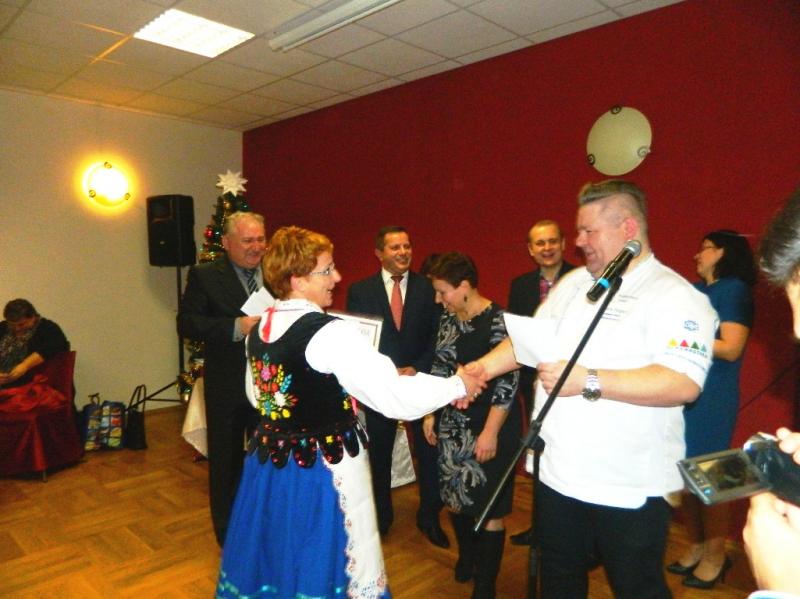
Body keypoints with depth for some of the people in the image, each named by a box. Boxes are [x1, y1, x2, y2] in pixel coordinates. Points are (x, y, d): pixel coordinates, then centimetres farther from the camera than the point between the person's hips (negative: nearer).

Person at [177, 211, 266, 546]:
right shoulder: (204, 276, -7)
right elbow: (186, 324, -15)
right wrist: (236, 327, -27)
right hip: (227, 388, -2)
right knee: (226, 462, 15)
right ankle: (228, 534, 37)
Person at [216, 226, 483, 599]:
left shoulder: (259, 329, 0)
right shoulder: (330, 333, -24)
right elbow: (394, 396, -24)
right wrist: (457, 386, -12)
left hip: (269, 464, 7)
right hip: (324, 469, -7)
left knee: (275, 560, 24)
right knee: (320, 563, 13)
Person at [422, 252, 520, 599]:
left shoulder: (497, 320, -17)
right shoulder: (448, 319, 5)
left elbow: (507, 380, -18)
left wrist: (490, 432, -18)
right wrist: (430, 414, 12)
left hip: (490, 427, -6)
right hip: (453, 424, 7)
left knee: (488, 507, 5)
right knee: (454, 495, 16)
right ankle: (466, 557, 42)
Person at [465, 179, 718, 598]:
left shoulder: (675, 296, -14)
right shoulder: (572, 283, 8)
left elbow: (684, 384, -26)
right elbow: (533, 339, 12)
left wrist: (589, 381, -29)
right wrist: (484, 367, -3)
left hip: (629, 487, -6)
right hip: (558, 472, 7)